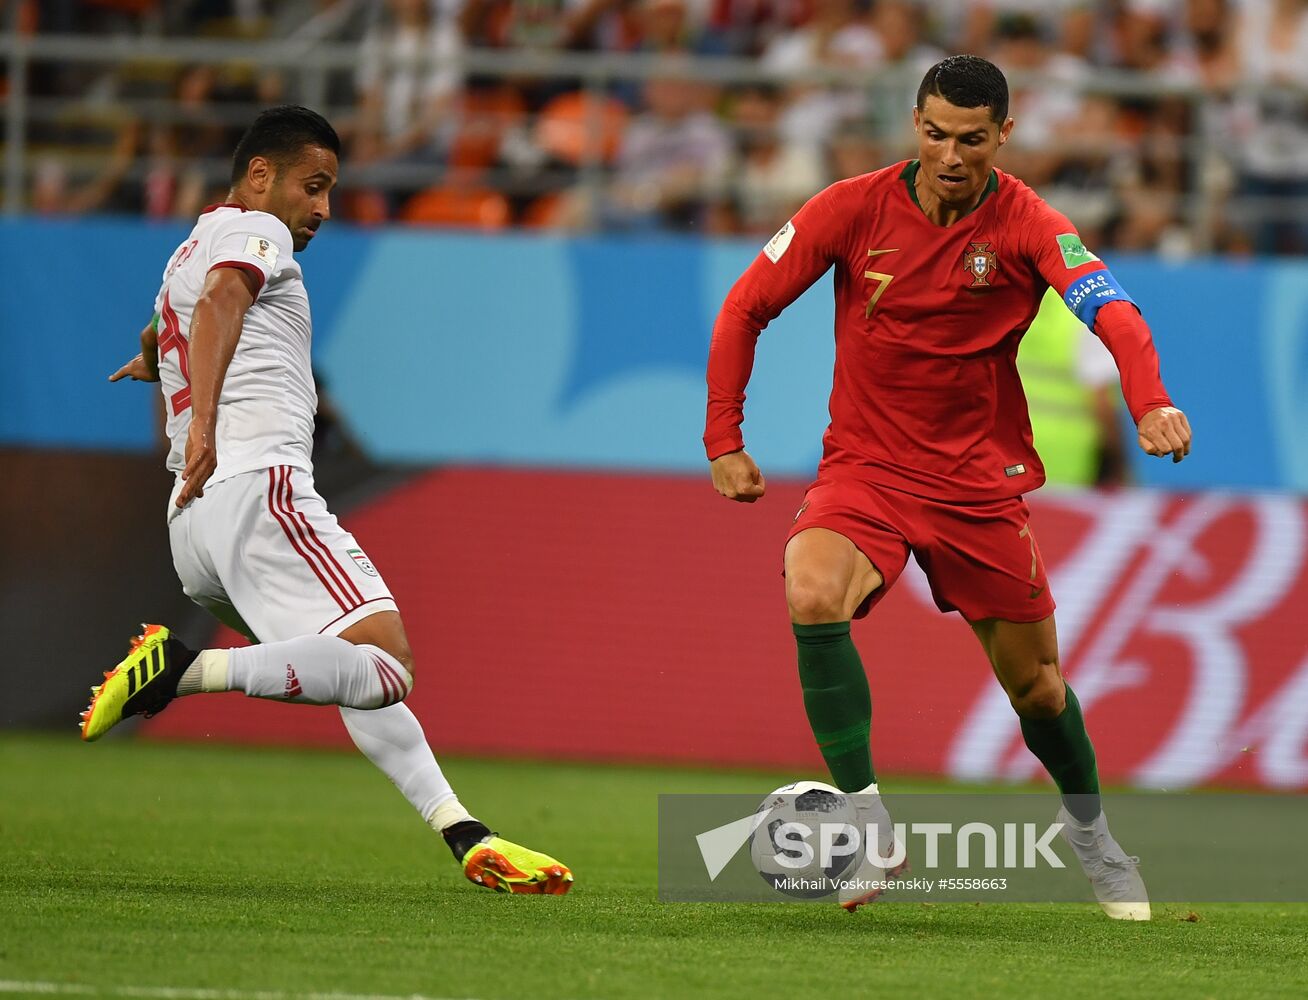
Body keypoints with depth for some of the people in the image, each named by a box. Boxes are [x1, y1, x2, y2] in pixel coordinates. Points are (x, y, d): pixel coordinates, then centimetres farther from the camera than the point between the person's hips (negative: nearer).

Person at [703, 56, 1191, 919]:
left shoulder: (1026, 225, -11)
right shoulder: (854, 208, -8)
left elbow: (1114, 312, -26)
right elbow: (747, 307, 1)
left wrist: (1150, 404, -46)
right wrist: (724, 440, -5)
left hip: (981, 481, 0)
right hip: (865, 467, 0)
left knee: (1033, 680, 8)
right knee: (813, 595, -31)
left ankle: (1087, 826, 39)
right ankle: (866, 819, -23)